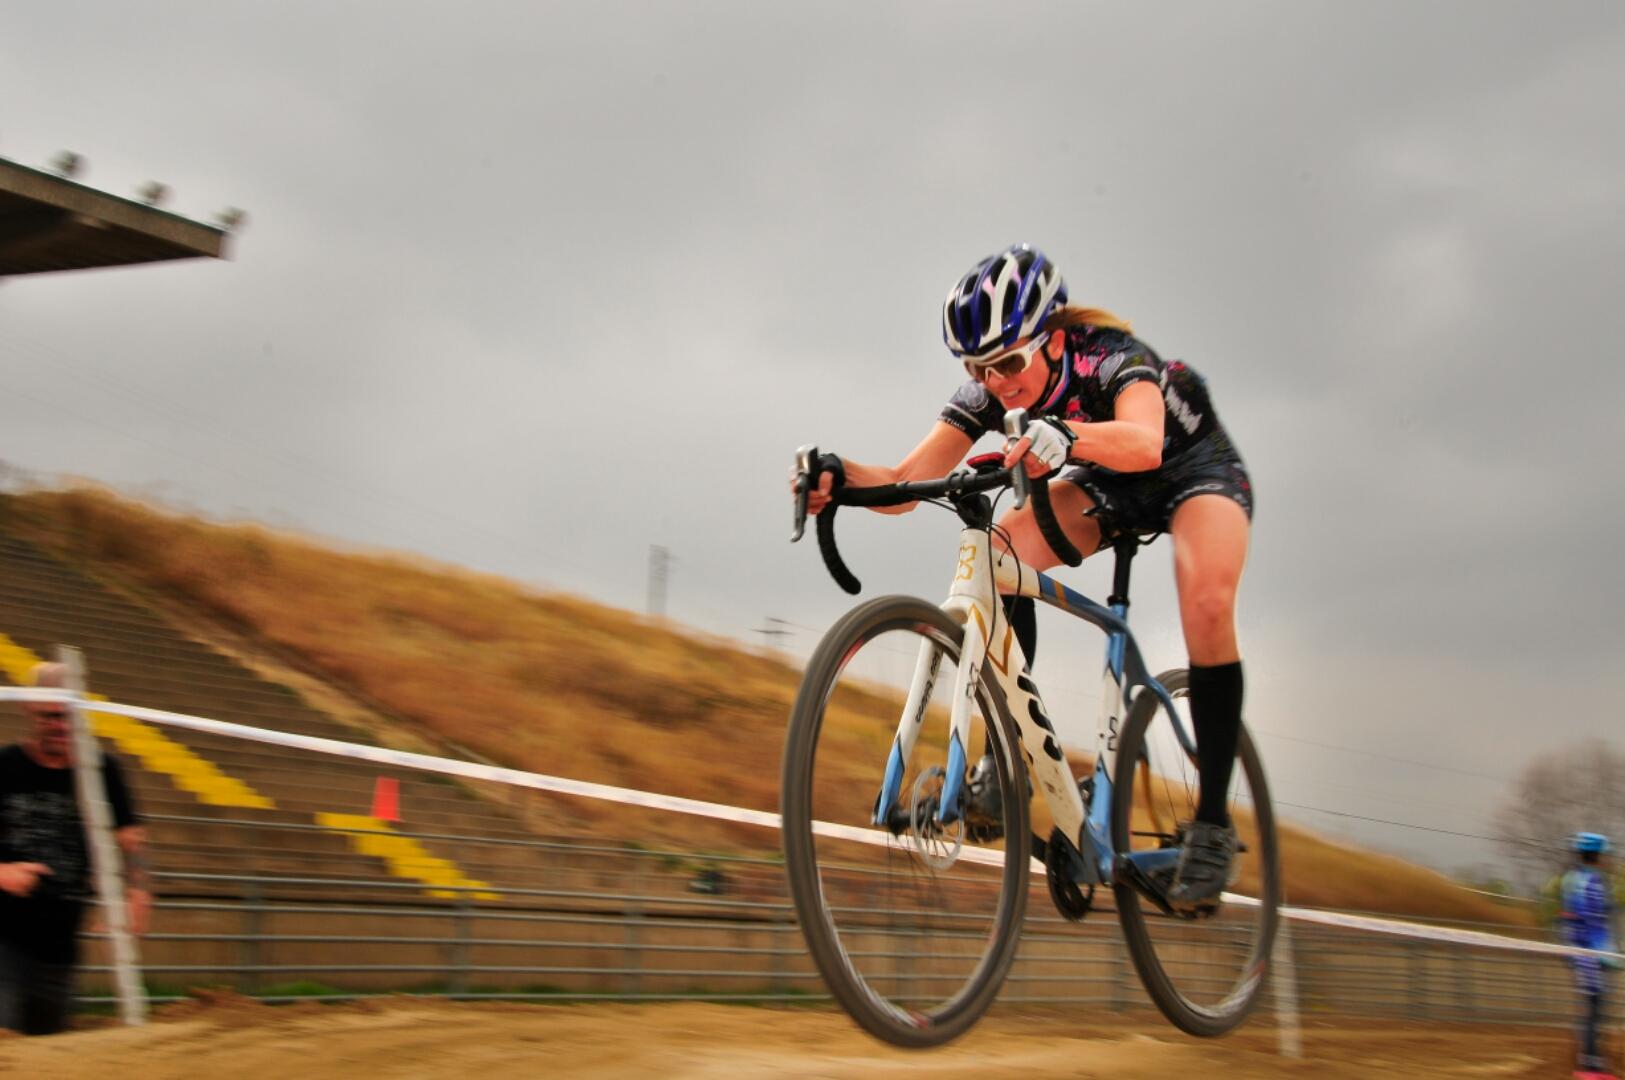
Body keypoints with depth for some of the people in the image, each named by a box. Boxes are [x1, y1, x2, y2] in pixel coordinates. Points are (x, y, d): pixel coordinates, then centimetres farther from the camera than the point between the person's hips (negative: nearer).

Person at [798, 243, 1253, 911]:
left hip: (1196, 466, -5)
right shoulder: (989, 391, -22)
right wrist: (839, 476, -49)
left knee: (1207, 605, -33)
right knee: (1001, 547, -25)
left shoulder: (1110, 356, -35)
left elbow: (1143, 440, -58)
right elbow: (906, 483, -29)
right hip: (1110, 485, 5)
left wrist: (1065, 437, -77)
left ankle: (1212, 823, -20)